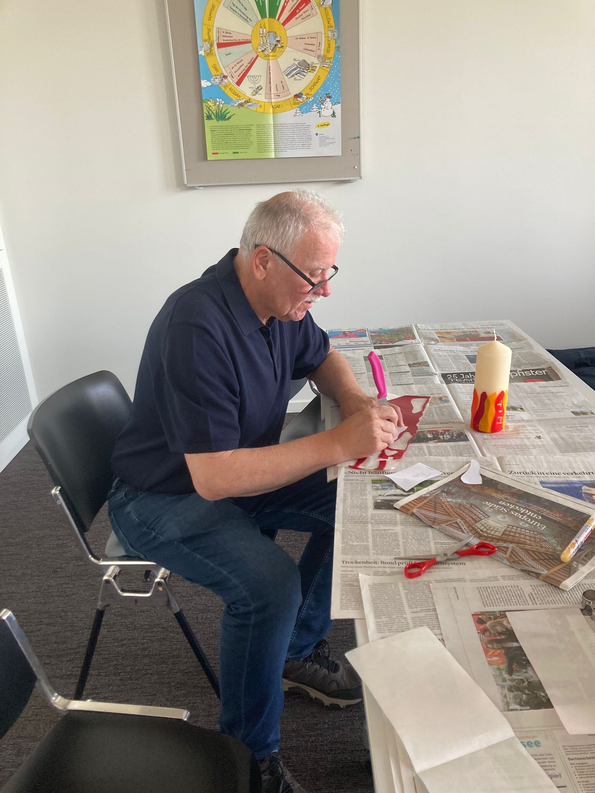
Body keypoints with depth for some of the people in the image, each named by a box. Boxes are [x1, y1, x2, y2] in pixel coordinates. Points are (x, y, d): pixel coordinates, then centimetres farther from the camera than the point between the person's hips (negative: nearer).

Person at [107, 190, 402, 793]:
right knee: (270, 584, -29)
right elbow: (213, 477, -34)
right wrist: (337, 444, -33)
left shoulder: (279, 299, -5)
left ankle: (298, 650, 17)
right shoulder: (198, 329, -32)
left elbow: (322, 358, 13)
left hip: (238, 471, 8)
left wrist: (356, 401, -9)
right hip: (164, 498, -8)